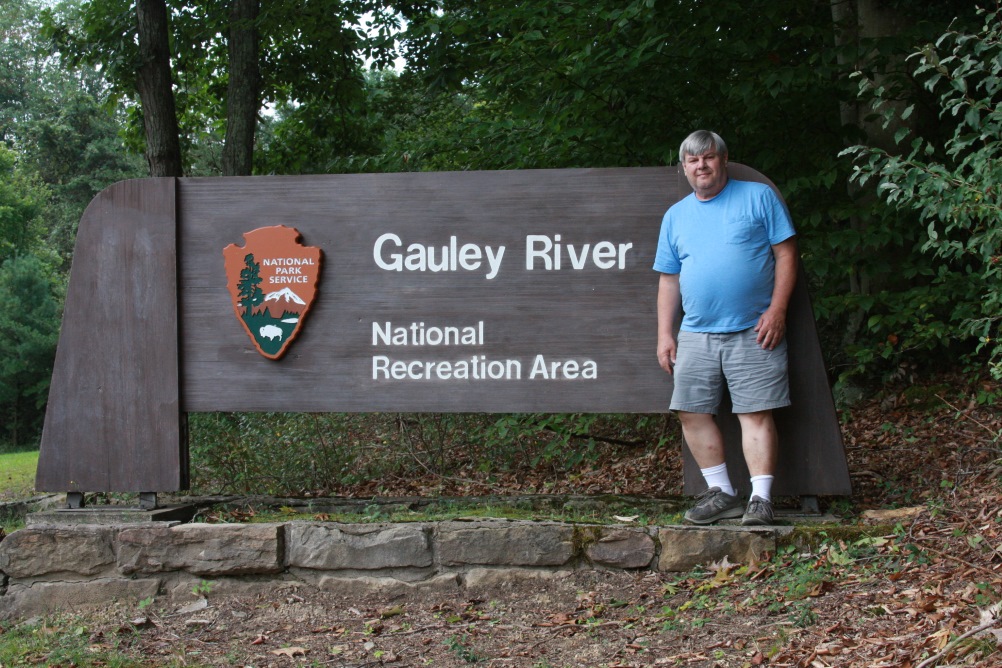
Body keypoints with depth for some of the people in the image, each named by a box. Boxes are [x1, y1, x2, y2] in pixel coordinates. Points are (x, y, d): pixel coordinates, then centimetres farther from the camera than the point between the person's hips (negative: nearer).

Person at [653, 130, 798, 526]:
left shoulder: (758, 197, 4)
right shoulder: (675, 216, 15)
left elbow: (786, 255, 0)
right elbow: (669, 280, 16)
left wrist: (776, 311, -9)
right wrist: (665, 334, 8)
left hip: (754, 331, -4)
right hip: (696, 335, 4)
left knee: (756, 413, -7)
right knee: (691, 412, 0)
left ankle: (760, 499, -5)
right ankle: (721, 494, 9)